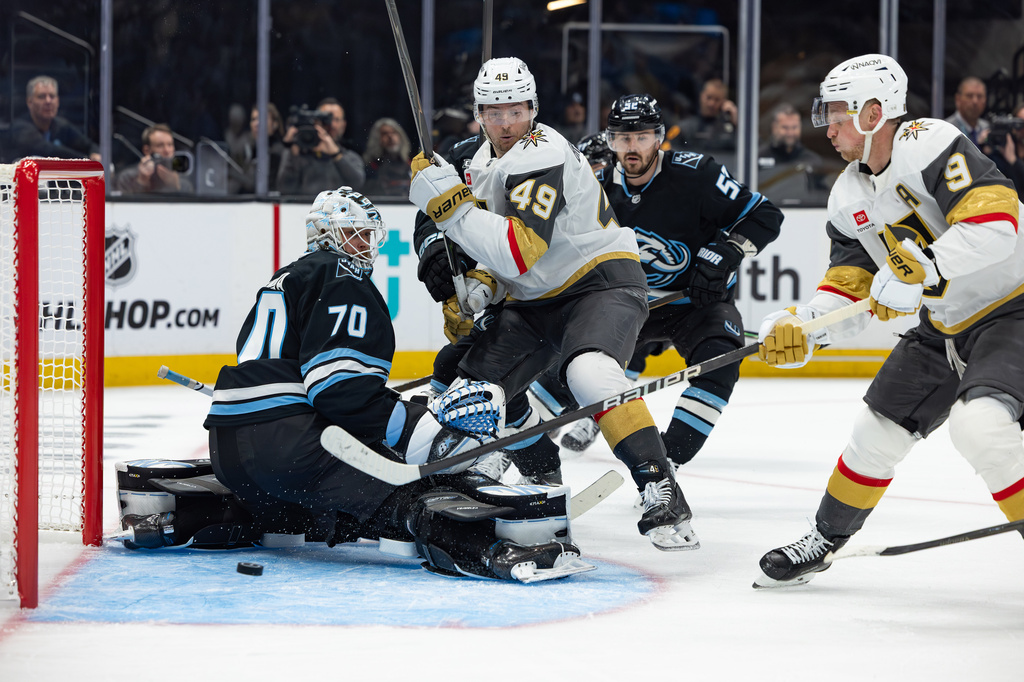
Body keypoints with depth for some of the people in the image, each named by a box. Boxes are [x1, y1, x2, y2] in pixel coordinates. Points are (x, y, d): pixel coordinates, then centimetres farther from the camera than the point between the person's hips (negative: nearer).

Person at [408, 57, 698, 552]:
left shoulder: (543, 155, -23)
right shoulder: (476, 159, 6)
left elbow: (518, 252, -34)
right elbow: (493, 254, 16)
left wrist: (451, 206, -33)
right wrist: (475, 287, -3)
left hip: (602, 282, -9)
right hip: (534, 301, 9)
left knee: (590, 373, -35)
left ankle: (661, 495, -36)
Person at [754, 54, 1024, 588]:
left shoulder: (931, 145, -21)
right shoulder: (849, 197, 5)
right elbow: (849, 292, 6)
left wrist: (920, 270, -35)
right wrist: (799, 330, -12)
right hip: (943, 327, 9)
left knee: (977, 423, -30)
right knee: (878, 431, 11)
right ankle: (824, 540, 32)